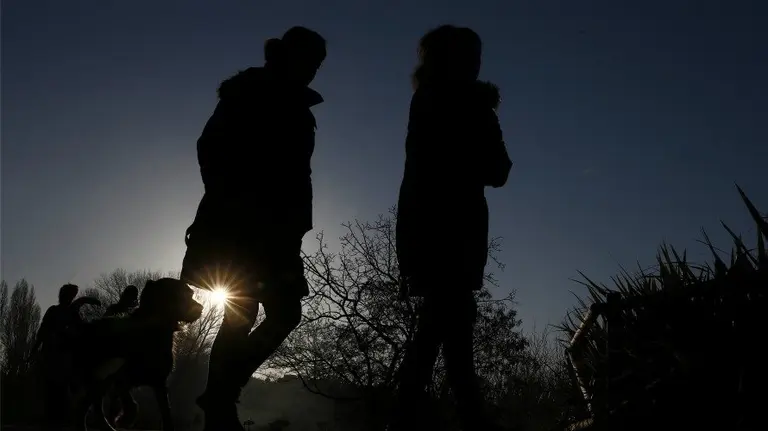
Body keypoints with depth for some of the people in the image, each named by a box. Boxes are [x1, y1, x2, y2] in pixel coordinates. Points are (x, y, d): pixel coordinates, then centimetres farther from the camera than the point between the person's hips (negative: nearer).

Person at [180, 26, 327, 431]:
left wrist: (296, 227, 5)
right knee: (241, 312, -12)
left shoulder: (296, 112, 19)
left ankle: (221, 395, 7)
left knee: (285, 312, 1)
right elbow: (210, 147, -8)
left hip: (274, 227, 8)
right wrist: (228, 202, -14)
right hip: (239, 222, -7)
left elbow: (297, 176, 15)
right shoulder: (246, 95, 0)